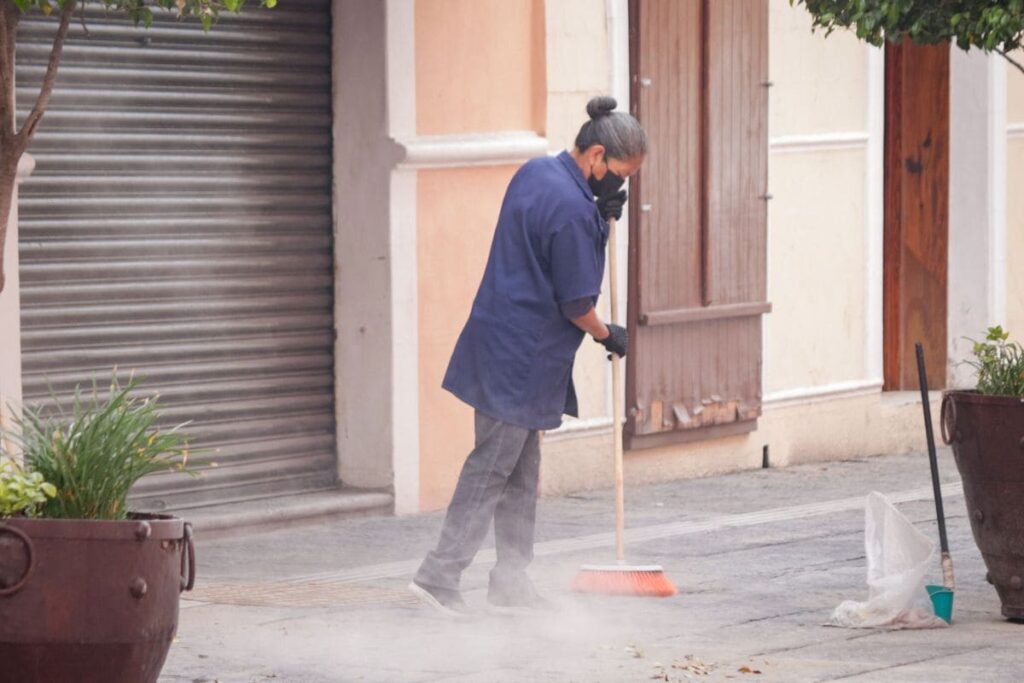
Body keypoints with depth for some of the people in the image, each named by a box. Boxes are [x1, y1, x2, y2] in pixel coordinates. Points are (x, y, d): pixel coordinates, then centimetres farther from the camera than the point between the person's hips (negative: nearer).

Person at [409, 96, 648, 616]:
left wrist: (601, 214, 4)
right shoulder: (570, 209, -21)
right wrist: (608, 336, 3)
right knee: (491, 467, -5)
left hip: (499, 345, 10)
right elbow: (575, 304, -17)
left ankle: (511, 580, 22)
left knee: (521, 472, 16)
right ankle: (439, 575, -5)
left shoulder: (534, 173, 7)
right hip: (522, 357, -10)